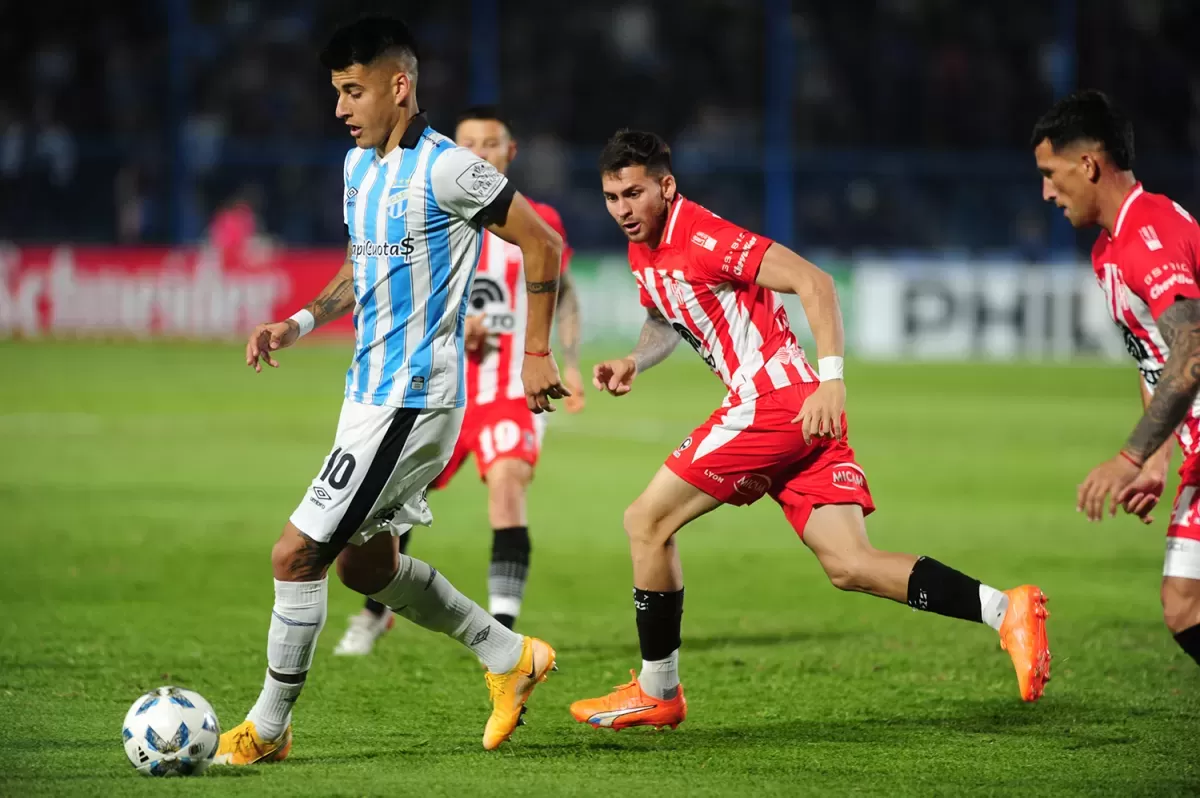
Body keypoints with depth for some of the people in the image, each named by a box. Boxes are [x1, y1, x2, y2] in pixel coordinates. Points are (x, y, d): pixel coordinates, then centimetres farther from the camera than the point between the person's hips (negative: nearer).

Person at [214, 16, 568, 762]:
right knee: (364, 562, 17)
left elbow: (542, 244, -11)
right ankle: (510, 658, 31)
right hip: (369, 390, 10)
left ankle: (267, 728, 4)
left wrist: (538, 353, -10)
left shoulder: (446, 169, -16)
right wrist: (301, 323, 8)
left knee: (297, 553, -10)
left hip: (413, 399, -10)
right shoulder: (358, 166, 10)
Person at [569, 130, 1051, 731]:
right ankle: (1004, 610, -12)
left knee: (647, 522, -1)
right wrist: (633, 363, 13)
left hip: (774, 403, -9)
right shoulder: (644, 250, 16)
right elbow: (666, 320, 35)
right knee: (849, 566, -2)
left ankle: (657, 692, 7)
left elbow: (812, 281, -18)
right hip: (798, 412, 9)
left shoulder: (700, 238, -13)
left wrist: (831, 379, -26)